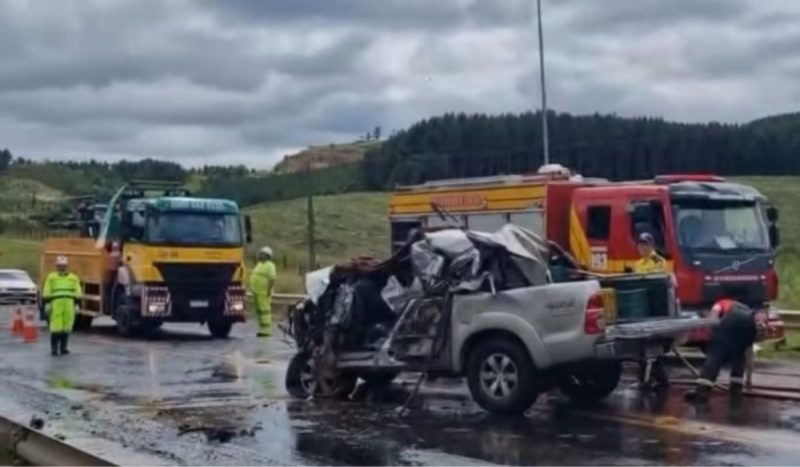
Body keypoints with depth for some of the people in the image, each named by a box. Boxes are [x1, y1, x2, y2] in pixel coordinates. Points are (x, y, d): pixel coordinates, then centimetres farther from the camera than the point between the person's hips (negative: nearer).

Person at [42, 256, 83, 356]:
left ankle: (63, 347, 15)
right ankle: (54, 348, -1)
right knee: (56, 327, -8)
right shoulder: (51, 277, 11)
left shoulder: (74, 278, 16)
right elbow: (46, 294, 9)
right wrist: (47, 304, 1)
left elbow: (78, 294, 15)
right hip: (56, 304, -2)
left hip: (69, 305, 2)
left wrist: (77, 304, 9)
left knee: (66, 327, 5)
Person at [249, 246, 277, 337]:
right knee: (260, 310, 11)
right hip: (257, 292, 10)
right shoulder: (260, 264, 18)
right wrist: (253, 289, 18)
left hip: (264, 293, -10)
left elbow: (272, 279, -20)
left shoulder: (269, 265, -12)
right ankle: (263, 329, 15)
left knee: (265, 310, -10)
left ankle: (266, 330, -11)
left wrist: (269, 291, -24)